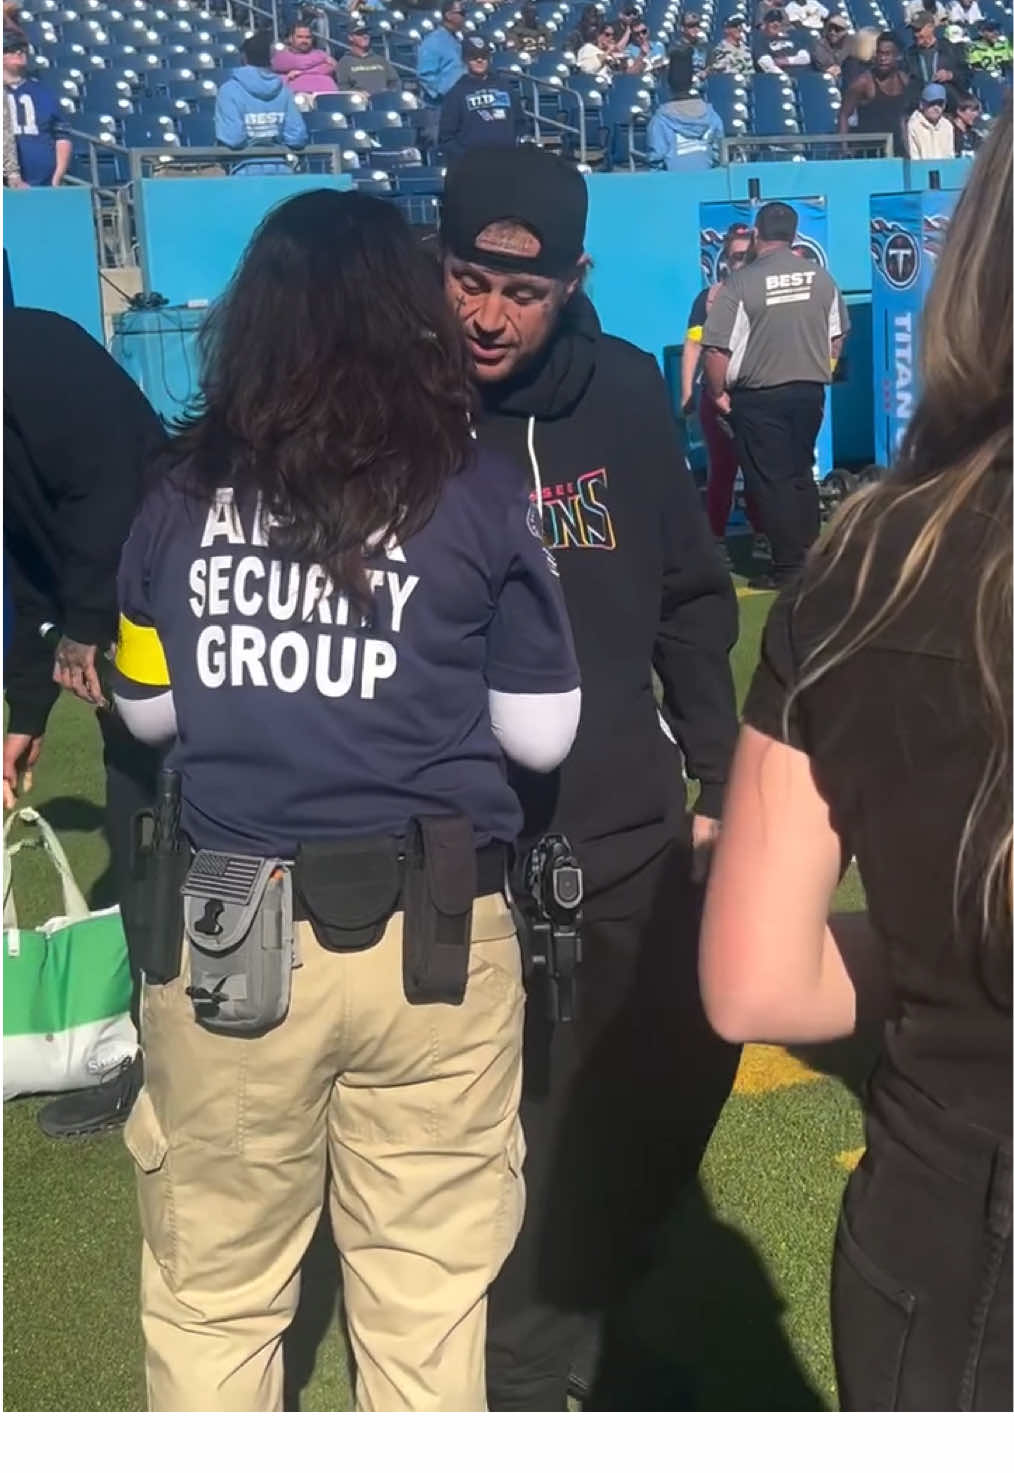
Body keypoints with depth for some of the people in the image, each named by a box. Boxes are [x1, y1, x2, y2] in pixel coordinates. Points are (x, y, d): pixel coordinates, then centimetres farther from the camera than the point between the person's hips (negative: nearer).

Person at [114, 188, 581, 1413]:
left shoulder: (181, 496, 0)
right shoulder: (479, 495, -5)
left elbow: (147, 708, 11)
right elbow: (540, 735, 0)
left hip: (226, 932, 2)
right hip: (431, 935, -1)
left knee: (210, 1294, 17)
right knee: (426, 1293, 14)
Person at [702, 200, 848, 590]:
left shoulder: (740, 284, -13)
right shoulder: (820, 277, 2)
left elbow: (717, 349, -16)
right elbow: (836, 337, 11)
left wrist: (719, 393, -3)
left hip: (758, 397, -5)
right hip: (809, 391, 5)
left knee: (771, 482, 1)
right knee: (801, 476, 17)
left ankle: (788, 566, 1)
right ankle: (810, 557, 21)